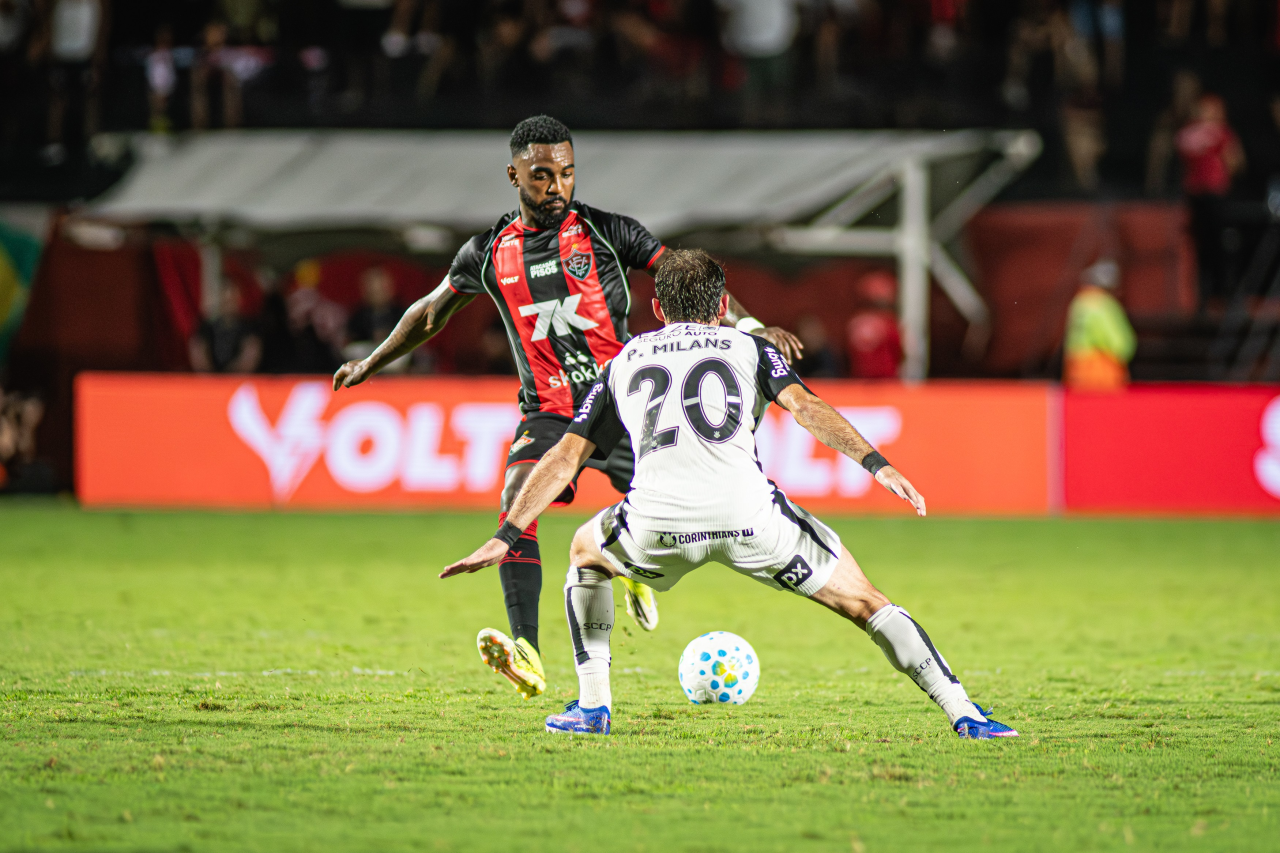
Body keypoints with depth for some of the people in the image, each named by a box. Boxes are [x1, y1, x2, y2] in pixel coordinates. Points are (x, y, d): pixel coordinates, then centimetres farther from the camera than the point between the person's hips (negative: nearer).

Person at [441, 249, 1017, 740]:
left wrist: (505, 536, 25)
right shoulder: (748, 349, 24)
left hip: (658, 519, 1)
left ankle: (592, 707, 29)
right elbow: (804, 406, 5)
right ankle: (964, 714, 5)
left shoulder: (624, 363, 29)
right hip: (748, 513, -1)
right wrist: (876, 464, -3)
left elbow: (565, 457, 23)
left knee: (586, 552, 35)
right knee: (862, 600, 15)